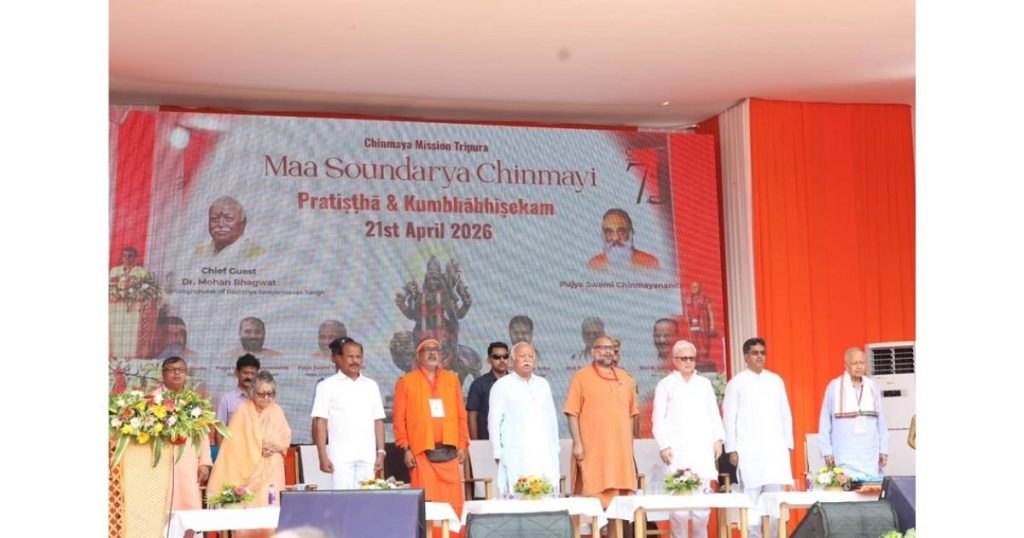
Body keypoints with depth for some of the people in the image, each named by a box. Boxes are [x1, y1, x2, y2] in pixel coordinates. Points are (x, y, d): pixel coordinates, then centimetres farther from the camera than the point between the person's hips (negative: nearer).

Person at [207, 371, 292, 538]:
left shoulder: (277, 411, 5)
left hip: (271, 471, 3)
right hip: (247, 471, -3)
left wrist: (277, 446, -8)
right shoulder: (243, 410, -6)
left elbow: (287, 438, 11)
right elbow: (232, 442, -5)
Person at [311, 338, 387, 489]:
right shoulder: (327, 386, 4)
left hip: (368, 457, 3)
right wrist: (323, 457, -8)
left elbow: (378, 421, 15)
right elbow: (320, 423, -1)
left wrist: (380, 452, 7)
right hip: (341, 458, -3)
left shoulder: (371, 385, 15)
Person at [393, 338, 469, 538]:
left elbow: (461, 415, 13)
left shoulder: (452, 379, 14)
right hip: (421, 451, -3)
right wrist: (406, 448, -6)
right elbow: (399, 418, 1)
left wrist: (462, 444, 6)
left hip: (449, 450, 3)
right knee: (425, 502, -5)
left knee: (453, 501, 1)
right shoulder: (406, 381, 5)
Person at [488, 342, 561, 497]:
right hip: (516, 457, -4)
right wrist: (498, 453, -5)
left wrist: (555, 448, 13)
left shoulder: (543, 384, 18)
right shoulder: (502, 386, 3)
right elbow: (494, 422, 0)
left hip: (545, 455, 4)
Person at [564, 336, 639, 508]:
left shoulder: (625, 378, 15)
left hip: (621, 449, 5)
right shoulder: (581, 377, 1)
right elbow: (572, 413, -4)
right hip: (592, 450, -4)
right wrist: (577, 443, -11)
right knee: (594, 498, -7)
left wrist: (630, 445, 12)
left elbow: (630, 414, 17)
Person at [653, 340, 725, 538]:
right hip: (677, 449, -3)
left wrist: (718, 439, 5)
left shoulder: (704, 384, 19)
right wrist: (663, 446, -6)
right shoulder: (665, 385, 8)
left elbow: (714, 414, 17)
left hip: (703, 449, 3)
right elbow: (659, 418, 3)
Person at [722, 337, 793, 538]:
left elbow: (785, 414, 14)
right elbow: (729, 418, 1)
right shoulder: (736, 383, 4)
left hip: (775, 448, 3)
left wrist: (788, 444, 8)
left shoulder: (776, 380, 13)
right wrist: (732, 449, -4)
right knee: (751, 498, -5)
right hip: (749, 450, -3)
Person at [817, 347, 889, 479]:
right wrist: (827, 451, 0)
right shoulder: (834, 387, 0)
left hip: (871, 455, 3)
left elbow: (881, 422, 11)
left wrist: (884, 450, 7)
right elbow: (825, 422, 3)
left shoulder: (873, 387, 9)